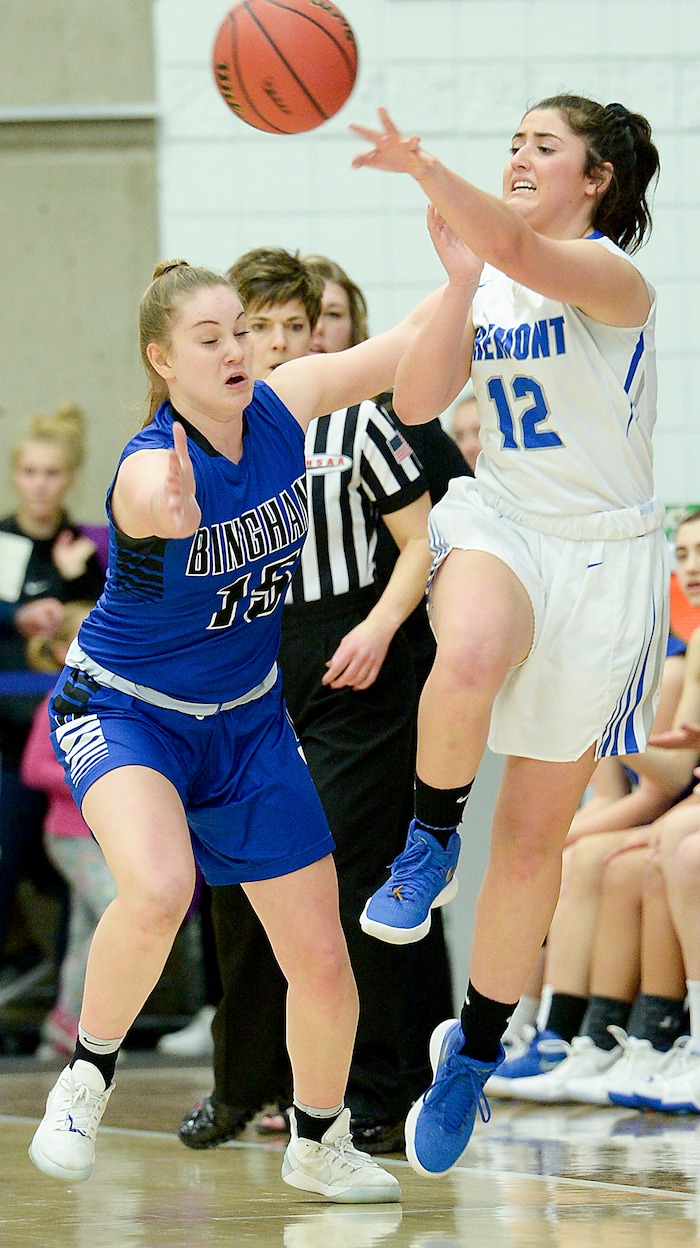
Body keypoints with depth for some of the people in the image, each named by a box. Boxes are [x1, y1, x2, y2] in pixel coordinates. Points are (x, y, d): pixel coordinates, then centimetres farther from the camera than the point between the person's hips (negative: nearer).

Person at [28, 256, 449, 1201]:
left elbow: (404, 346, -1)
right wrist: (172, 510, -76)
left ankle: (319, 1143, 32)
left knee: (323, 964, 4)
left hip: (247, 719, 6)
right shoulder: (150, 465, -28)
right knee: (159, 890, -36)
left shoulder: (281, 407, -11)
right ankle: (89, 1072, -9)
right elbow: (157, 505, -53)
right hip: (121, 710, -5)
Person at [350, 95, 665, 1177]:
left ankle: (476, 1049, 21)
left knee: (536, 830, 5)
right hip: (500, 526, 3)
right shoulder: (486, 284, 8)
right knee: (470, 655, -38)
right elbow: (416, 401, -3)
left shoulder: (614, 277, -11)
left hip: (604, 555, -3)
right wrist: (460, 277, -13)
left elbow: (525, 253, -33)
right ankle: (431, 839, -13)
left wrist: (425, 171, -45)